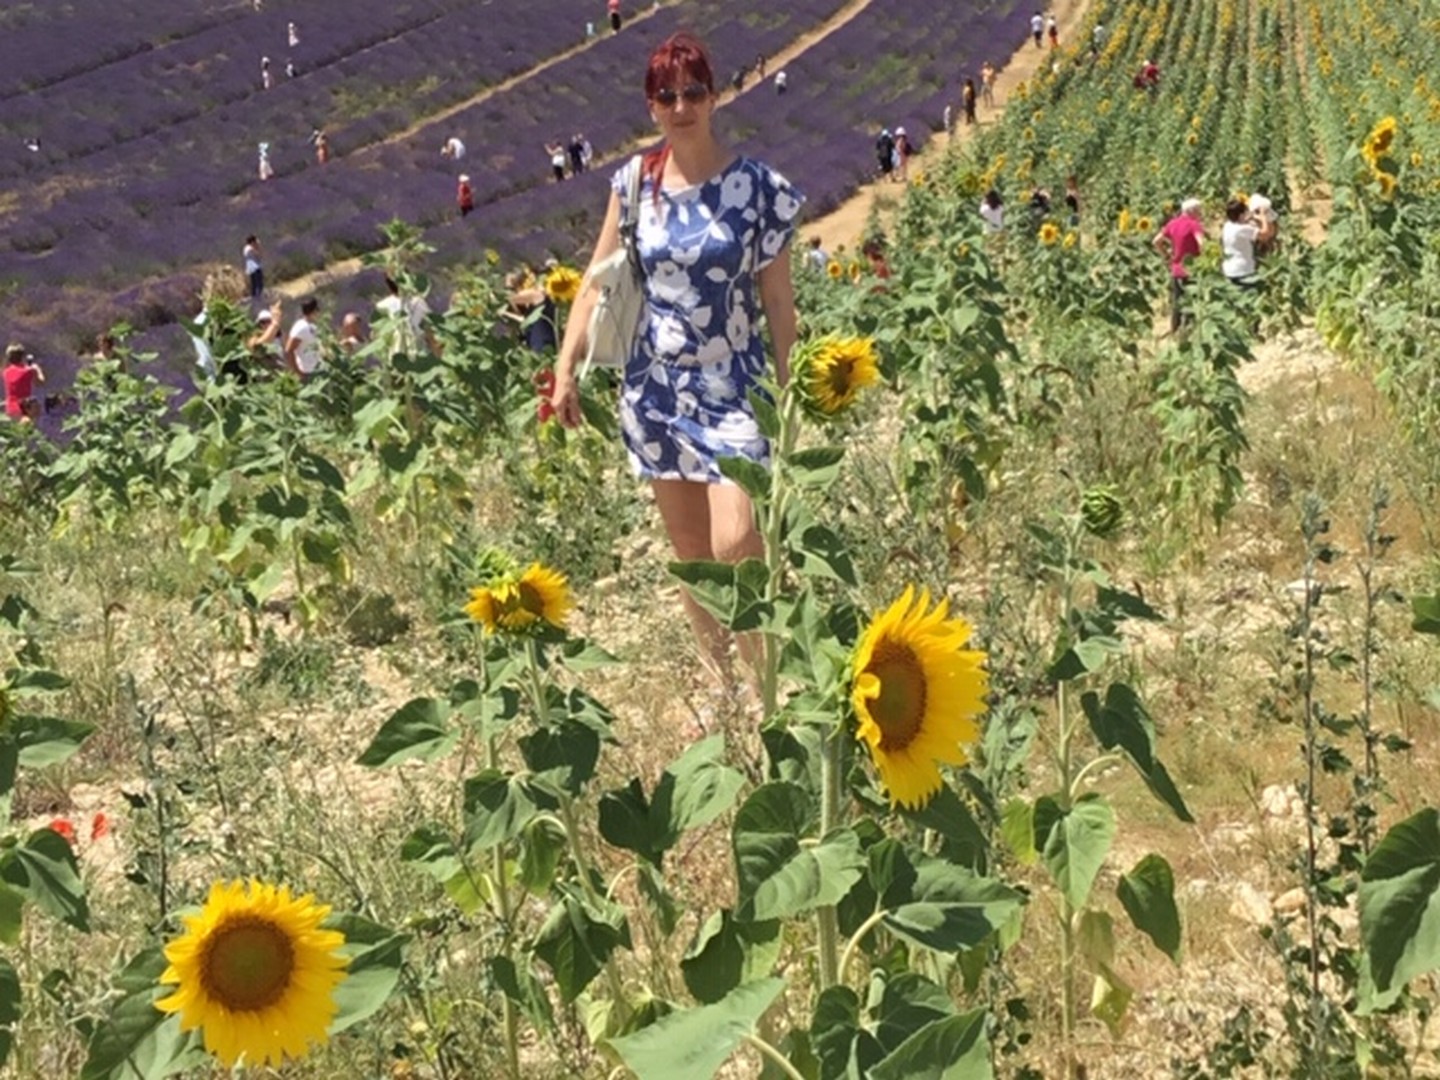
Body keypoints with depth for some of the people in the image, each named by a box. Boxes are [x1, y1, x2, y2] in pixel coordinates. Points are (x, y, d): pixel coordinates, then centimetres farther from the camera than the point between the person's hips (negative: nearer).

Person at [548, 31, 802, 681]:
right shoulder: (634, 183, 2)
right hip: (654, 388, 4)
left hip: (732, 388, -4)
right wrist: (566, 369, 2)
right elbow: (598, 281, 7)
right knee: (689, 552, 10)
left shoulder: (757, 187, -6)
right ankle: (725, 683, 24)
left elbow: (778, 300, -4)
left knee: (735, 545, -16)